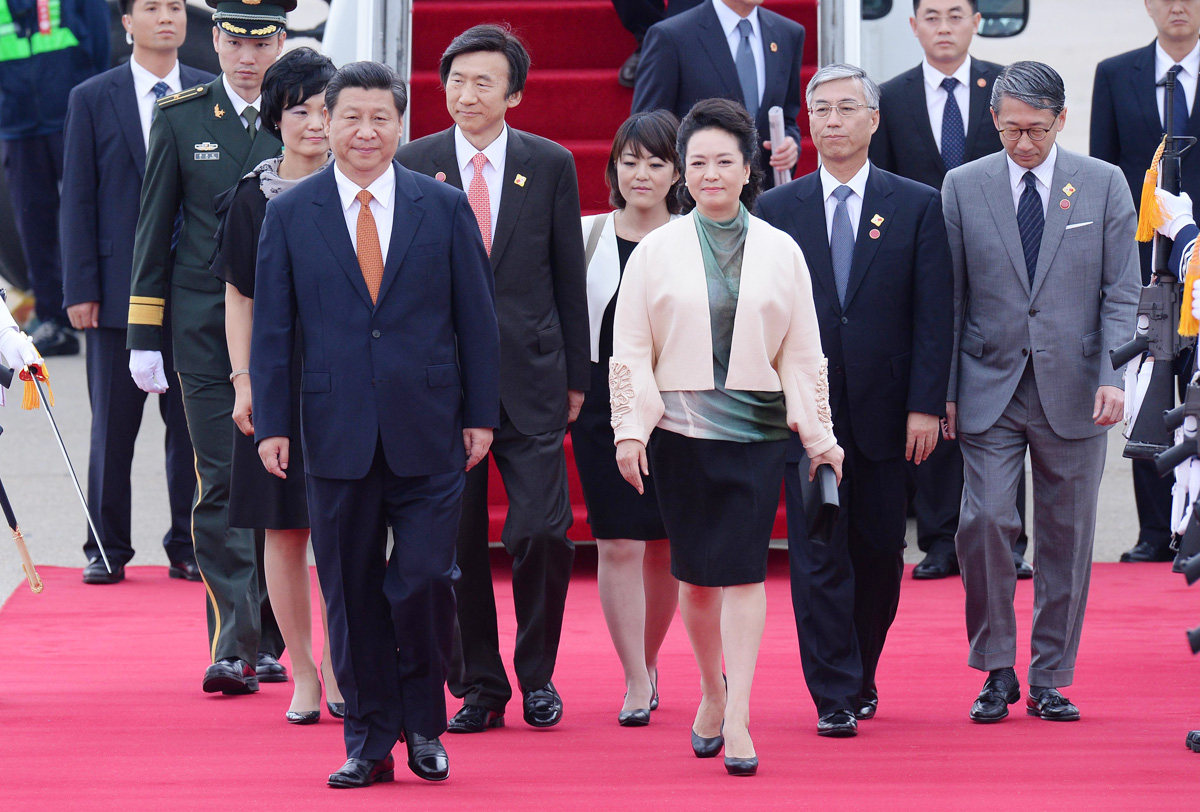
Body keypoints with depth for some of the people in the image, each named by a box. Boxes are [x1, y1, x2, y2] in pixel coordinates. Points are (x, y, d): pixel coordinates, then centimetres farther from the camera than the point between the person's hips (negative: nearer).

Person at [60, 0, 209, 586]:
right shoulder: (92, 99, 3)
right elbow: (78, 200, 1)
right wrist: (80, 289, -5)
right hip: (119, 289, -1)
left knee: (194, 425, 3)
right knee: (113, 426, 4)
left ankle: (188, 548, 13)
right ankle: (107, 550, 13)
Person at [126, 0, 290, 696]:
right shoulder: (180, 117, 4)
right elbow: (154, 229, 7)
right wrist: (144, 335, 3)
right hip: (205, 329, 0)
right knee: (221, 486, -6)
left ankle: (263, 641, 14)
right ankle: (235, 644, -9)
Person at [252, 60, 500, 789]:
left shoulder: (445, 209, 4)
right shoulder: (290, 216, 5)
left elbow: (476, 318, 6)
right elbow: (273, 329, 5)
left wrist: (481, 415, 3)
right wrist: (272, 423, -1)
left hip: (428, 433, -1)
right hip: (337, 434, 1)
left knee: (424, 581, -8)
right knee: (352, 595, 5)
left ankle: (424, 721, 14)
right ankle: (369, 742, 14)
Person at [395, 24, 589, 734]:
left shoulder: (550, 166, 4)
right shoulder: (413, 164, 3)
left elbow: (569, 276, 8)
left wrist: (575, 375, 7)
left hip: (529, 375, 0)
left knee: (543, 532, -7)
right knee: (455, 542, 3)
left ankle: (537, 674, 12)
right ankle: (479, 687, 14)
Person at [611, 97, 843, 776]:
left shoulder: (780, 252, 6)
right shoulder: (657, 251, 5)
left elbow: (802, 352, 8)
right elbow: (631, 350, 5)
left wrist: (820, 434, 5)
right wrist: (629, 431, -3)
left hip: (756, 431, -1)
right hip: (681, 429, 1)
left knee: (743, 570, -9)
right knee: (697, 572, 5)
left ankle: (737, 718, -11)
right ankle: (712, 691, 24)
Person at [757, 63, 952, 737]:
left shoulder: (918, 207, 3)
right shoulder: (778, 210, 6)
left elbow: (934, 315, 0)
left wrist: (926, 405, -8)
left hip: (885, 412, 0)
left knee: (879, 554, 8)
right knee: (818, 554, -6)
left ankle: (860, 677, 25)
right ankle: (835, 698, -3)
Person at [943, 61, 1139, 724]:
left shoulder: (1104, 184, 3)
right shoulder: (963, 187, 4)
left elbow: (1120, 292, 2)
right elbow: (949, 298, 6)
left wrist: (1112, 377, -9)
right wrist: (943, 390, 1)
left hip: (1072, 390, 0)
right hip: (989, 390, 0)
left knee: (1066, 535, 4)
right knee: (985, 521, -11)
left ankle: (1050, 680, 14)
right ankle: (996, 670, 4)